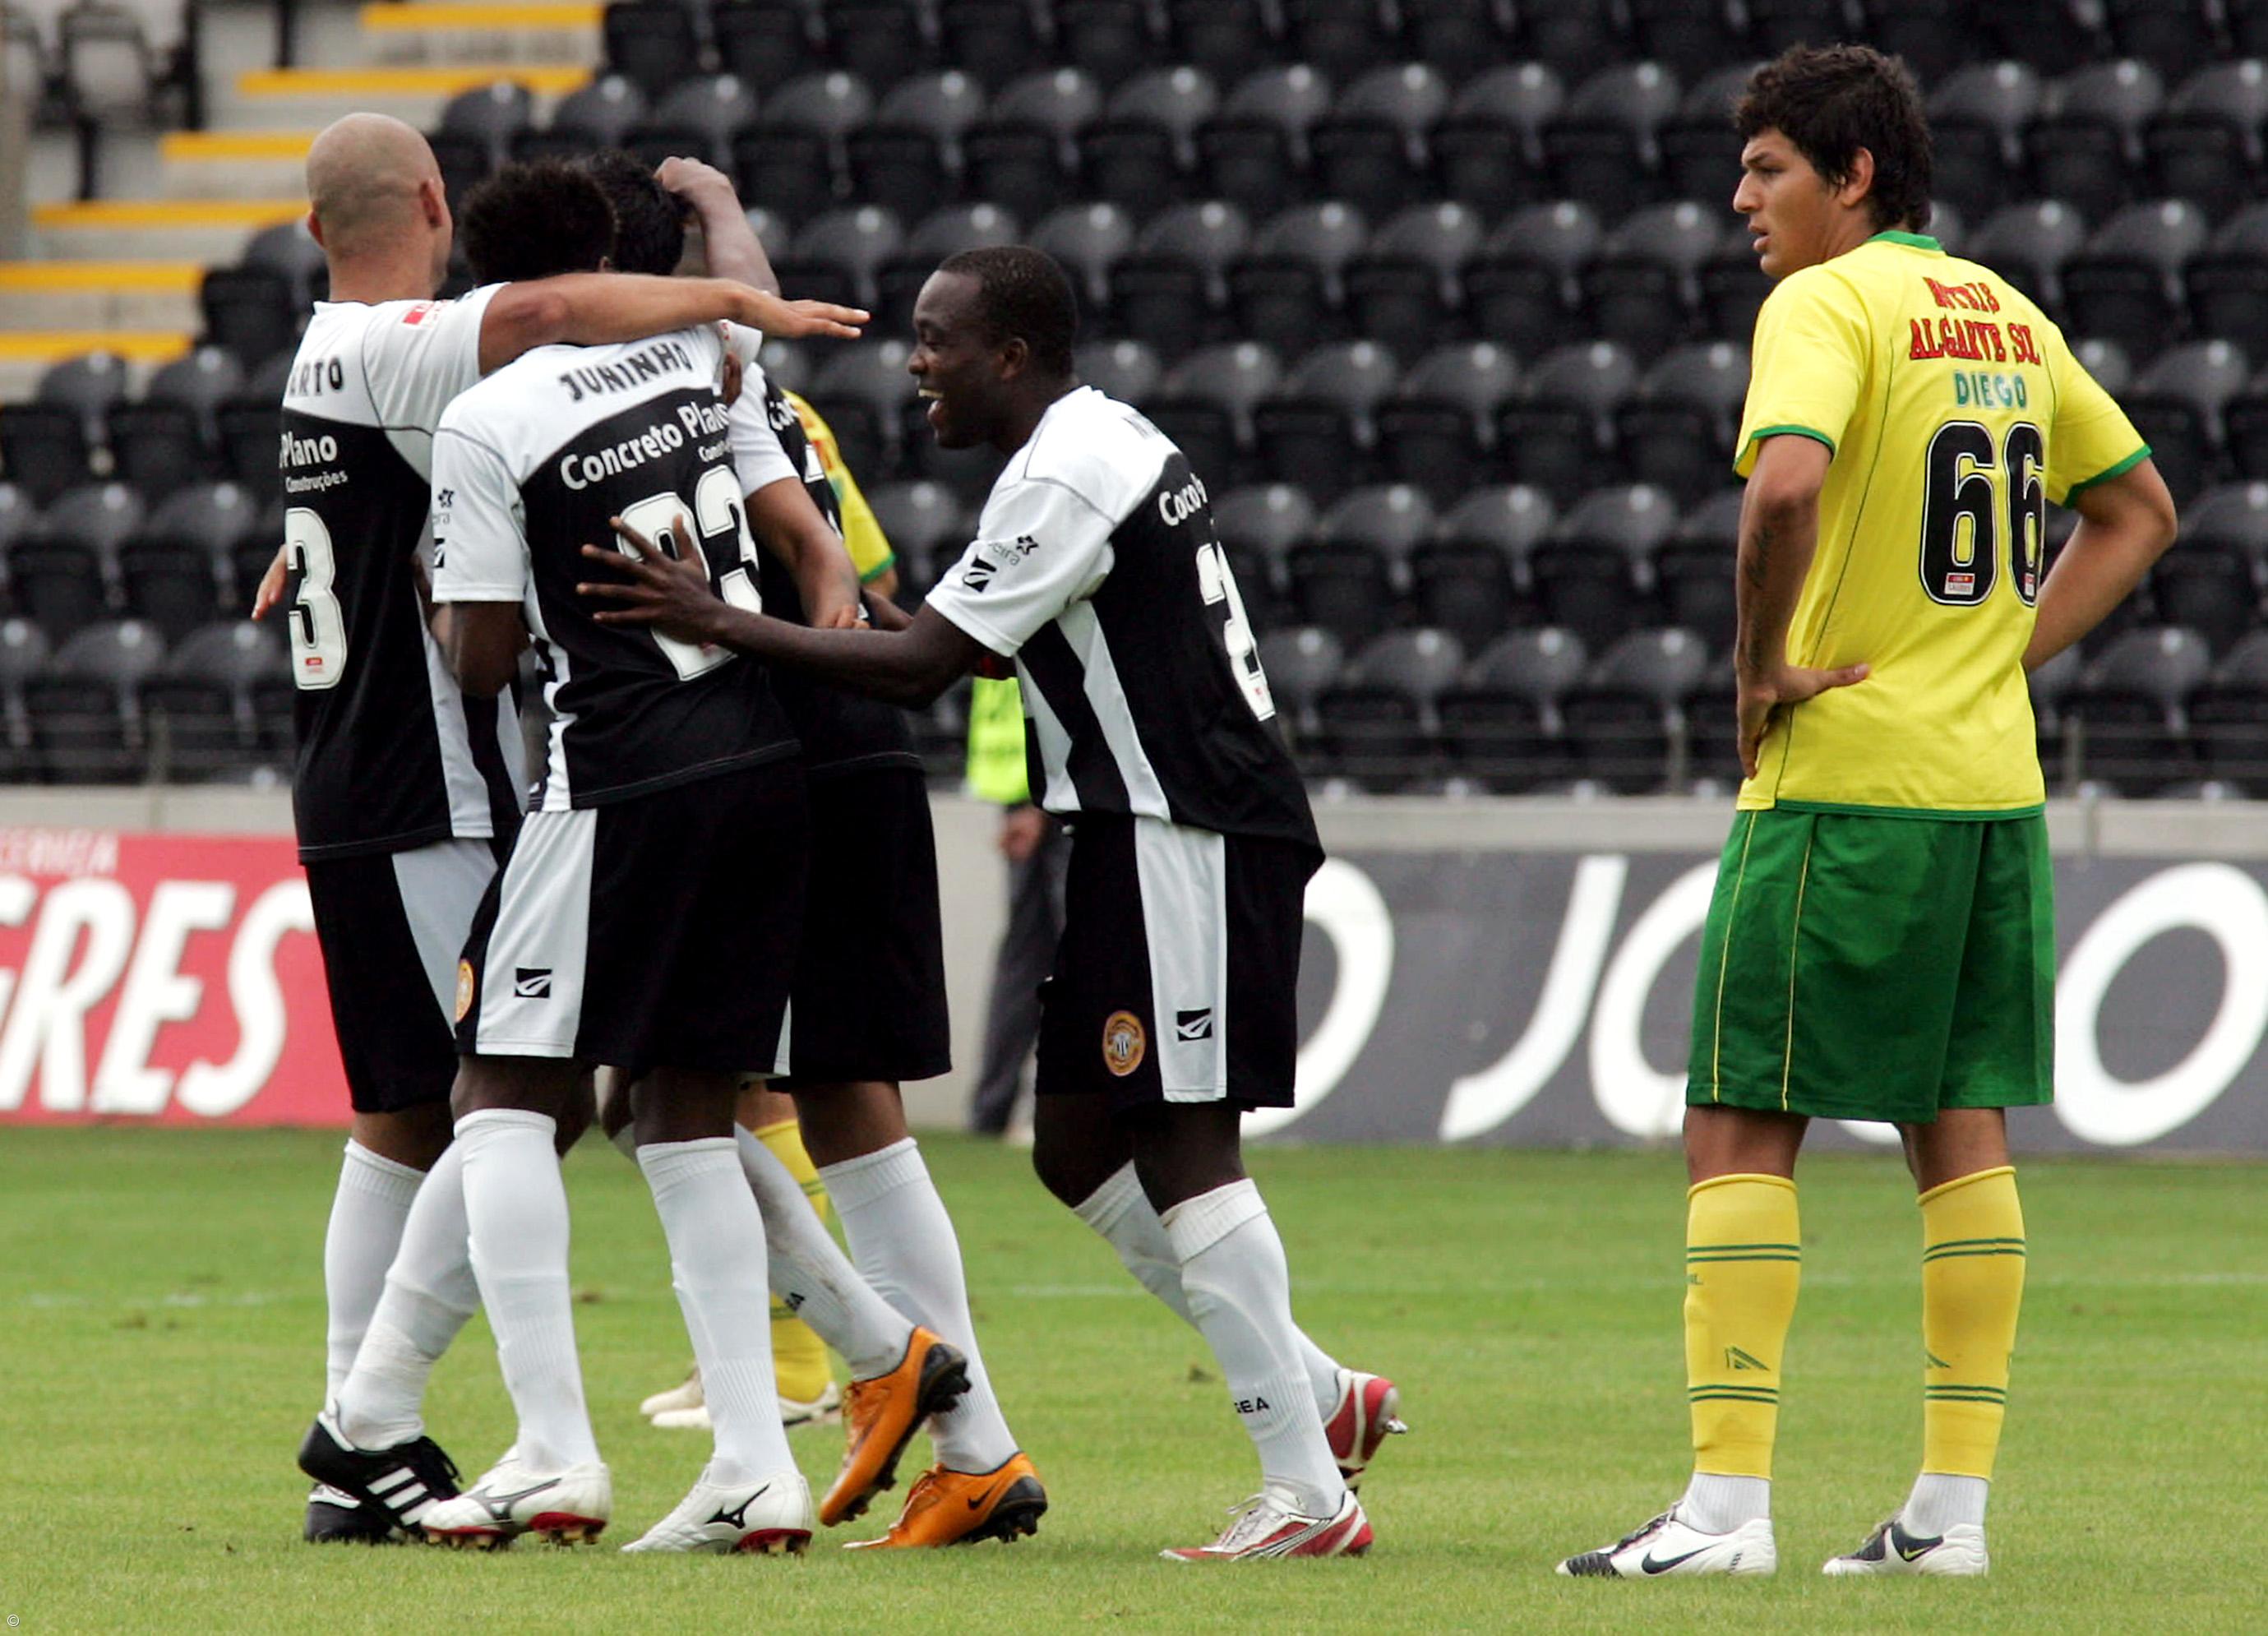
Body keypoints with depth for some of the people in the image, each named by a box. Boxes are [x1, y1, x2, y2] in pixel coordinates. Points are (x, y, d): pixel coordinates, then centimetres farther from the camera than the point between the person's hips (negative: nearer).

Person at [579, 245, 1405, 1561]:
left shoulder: (1060, 480, -16)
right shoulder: (1120, 442, 16)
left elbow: (921, 666, -18)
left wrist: (720, 624, -16)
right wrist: (935, 631, 18)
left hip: (1185, 834, -10)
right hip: (1167, 824, 10)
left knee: (1182, 1146, -9)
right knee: (1081, 1144, 11)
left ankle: (1308, 1492, -10)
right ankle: (1318, 1395, 14)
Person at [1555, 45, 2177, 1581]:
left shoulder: (1828, 306, -10)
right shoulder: (2008, 315, 14)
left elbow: (1785, 486, -29)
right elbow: (2139, 507, 23)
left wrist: (1760, 663, -15)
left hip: (1845, 773, -7)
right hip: (1994, 779, 7)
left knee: (1741, 1128, -3)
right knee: (1962, 1129, 9)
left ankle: (1729, 1498, -9)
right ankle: (1954, 1502, 7)